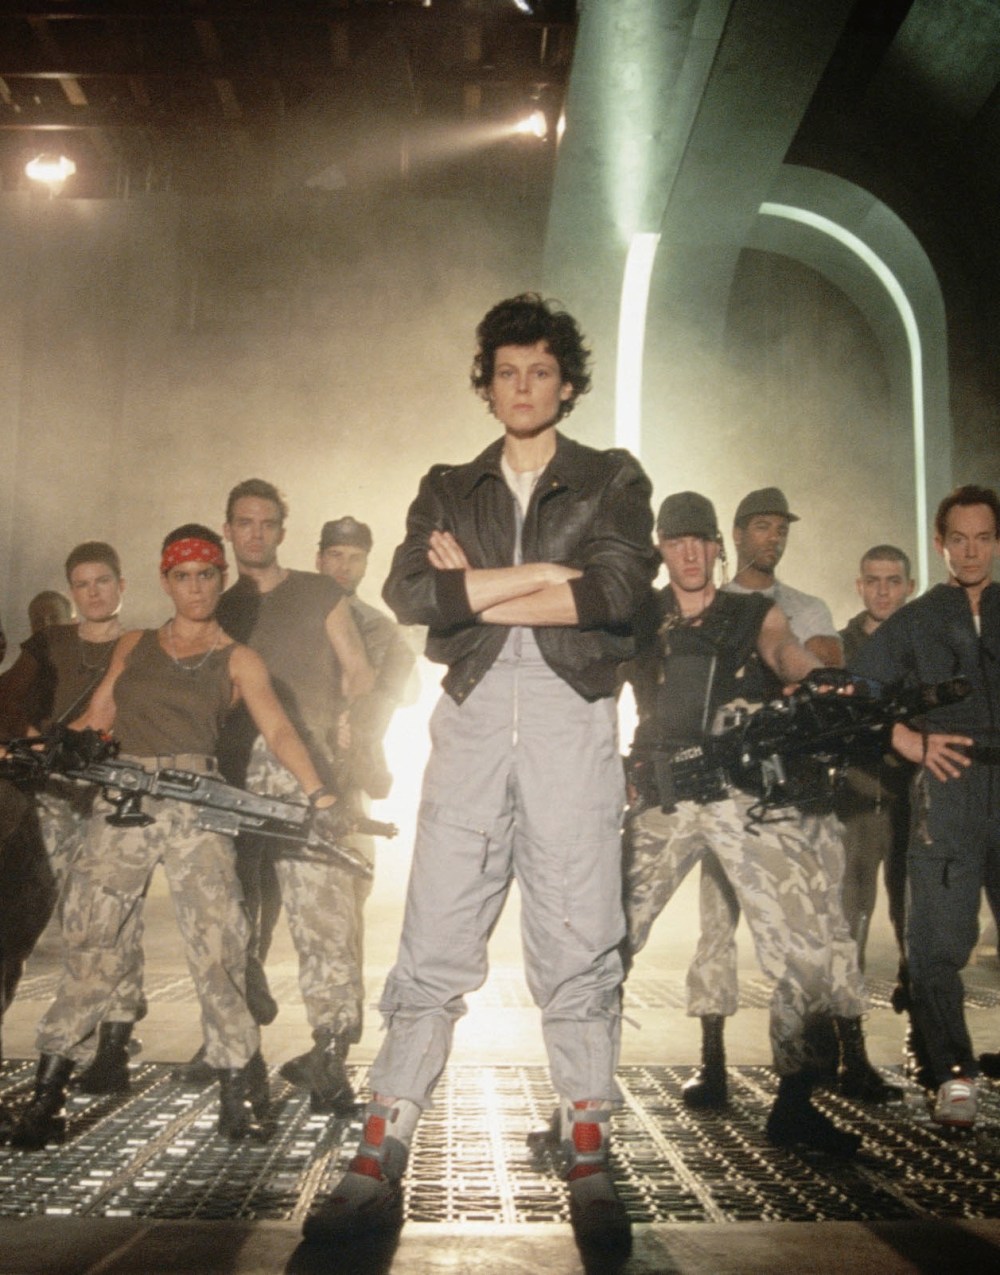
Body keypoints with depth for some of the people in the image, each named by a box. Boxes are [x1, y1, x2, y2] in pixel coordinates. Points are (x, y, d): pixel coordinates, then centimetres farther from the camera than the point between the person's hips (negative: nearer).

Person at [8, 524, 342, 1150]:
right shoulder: (134, 645, 19)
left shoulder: (236, 660, 9)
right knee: (92, 941, 2)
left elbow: (279, 729, -3)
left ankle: (238, 1081, 4)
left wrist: (317, 790, -18)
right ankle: (49, 1088, 11)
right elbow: (97, 718, 16)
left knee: (215, 939, -8)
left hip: (195, 804, -2)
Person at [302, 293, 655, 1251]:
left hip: (573, 714, -1)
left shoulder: (612, 481, 12)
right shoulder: (448, 489, 18)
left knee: (578, 944, -2)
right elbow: (409, 592, 0)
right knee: (433, 944, -2)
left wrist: (474, 586, -4)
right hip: (472, 715, 2)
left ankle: (588, 1160, 7)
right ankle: (378, 1163, 2)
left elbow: (618, 590, -8)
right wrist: (531, 575, -6)